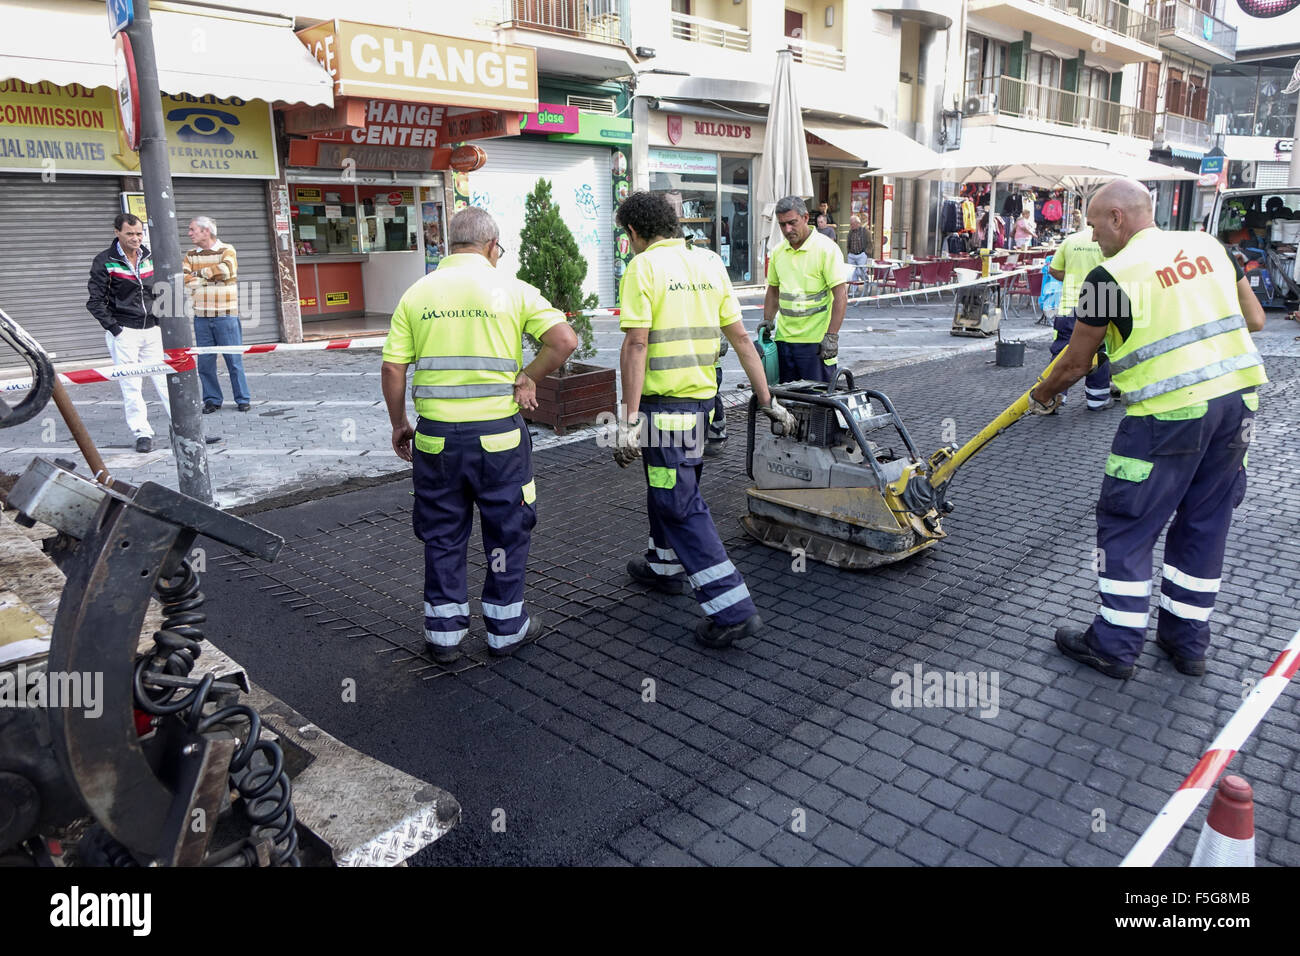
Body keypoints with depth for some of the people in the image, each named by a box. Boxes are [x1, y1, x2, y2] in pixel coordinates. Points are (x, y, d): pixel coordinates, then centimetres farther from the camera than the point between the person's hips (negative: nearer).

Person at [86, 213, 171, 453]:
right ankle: (142, 433, 4)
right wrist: (114, 328, -11)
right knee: (131, 385, -1)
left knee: (164, 379, 4)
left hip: (152, 330, 4)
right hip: (123, 333, -4)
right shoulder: (104, 261, -5)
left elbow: (161, 292, 21)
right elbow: (95, 301, -5)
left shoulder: (150, 258, 10)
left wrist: (161, 320, 11)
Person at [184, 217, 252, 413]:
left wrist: (199, 273, -6)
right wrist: (210, 278, -9)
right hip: (201, 316, 4)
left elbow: (225, 269, -18)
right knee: (205, 362, 5)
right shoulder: (191, 255, 12)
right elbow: (182, 278, -1)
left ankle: (243, 399, 9)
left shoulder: (227, 250, 1)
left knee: (234, 359, 0)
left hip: (226, 314, -4)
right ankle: (211, 399, 16)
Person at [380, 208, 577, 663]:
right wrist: (528, 379, -1)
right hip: (498, 433, -2)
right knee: (507, 530, 14)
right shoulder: (511, 289, -2)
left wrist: (398, 425, 12)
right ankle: (506, 627, 26)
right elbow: (564, 340, -13)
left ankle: (444, 632, 25)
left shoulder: (417, 293, 3)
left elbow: (393, 368, 1)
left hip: (436, 435, 2)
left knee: (442, 534, 15)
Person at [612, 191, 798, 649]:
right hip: (701, 397, 8)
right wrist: (768, 402, 10)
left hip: (662, 402, -8)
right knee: (667, 483, 26)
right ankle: (665, 566, 44)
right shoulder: (710, 263, 9)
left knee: (680, 504, -4)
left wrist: (628, 420, -19)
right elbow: (741, 339, 8)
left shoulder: (643, 267, -11)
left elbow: (636, 345, -19)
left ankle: (732, 608, -6)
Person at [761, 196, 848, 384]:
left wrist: (831, 336, -18)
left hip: (815, 341, -6)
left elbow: (841, 294, -12)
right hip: (783, 338, 6)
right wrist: (767, 320, 10)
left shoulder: (826, 248, -9)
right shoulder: (778, 252, 10)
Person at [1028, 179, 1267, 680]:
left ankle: (1115, 644, 13)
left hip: (1169, 413, -7)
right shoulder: (1208, 245, 10)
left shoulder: (1111, 275, -8)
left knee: (1126, 526, 5)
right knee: (1204, 524, 16)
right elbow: (1255, 320, 15)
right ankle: (1187, 639, 28)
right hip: (1238, 400, 7)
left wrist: (1042, 396, 17)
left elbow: (1075, 363, 0)